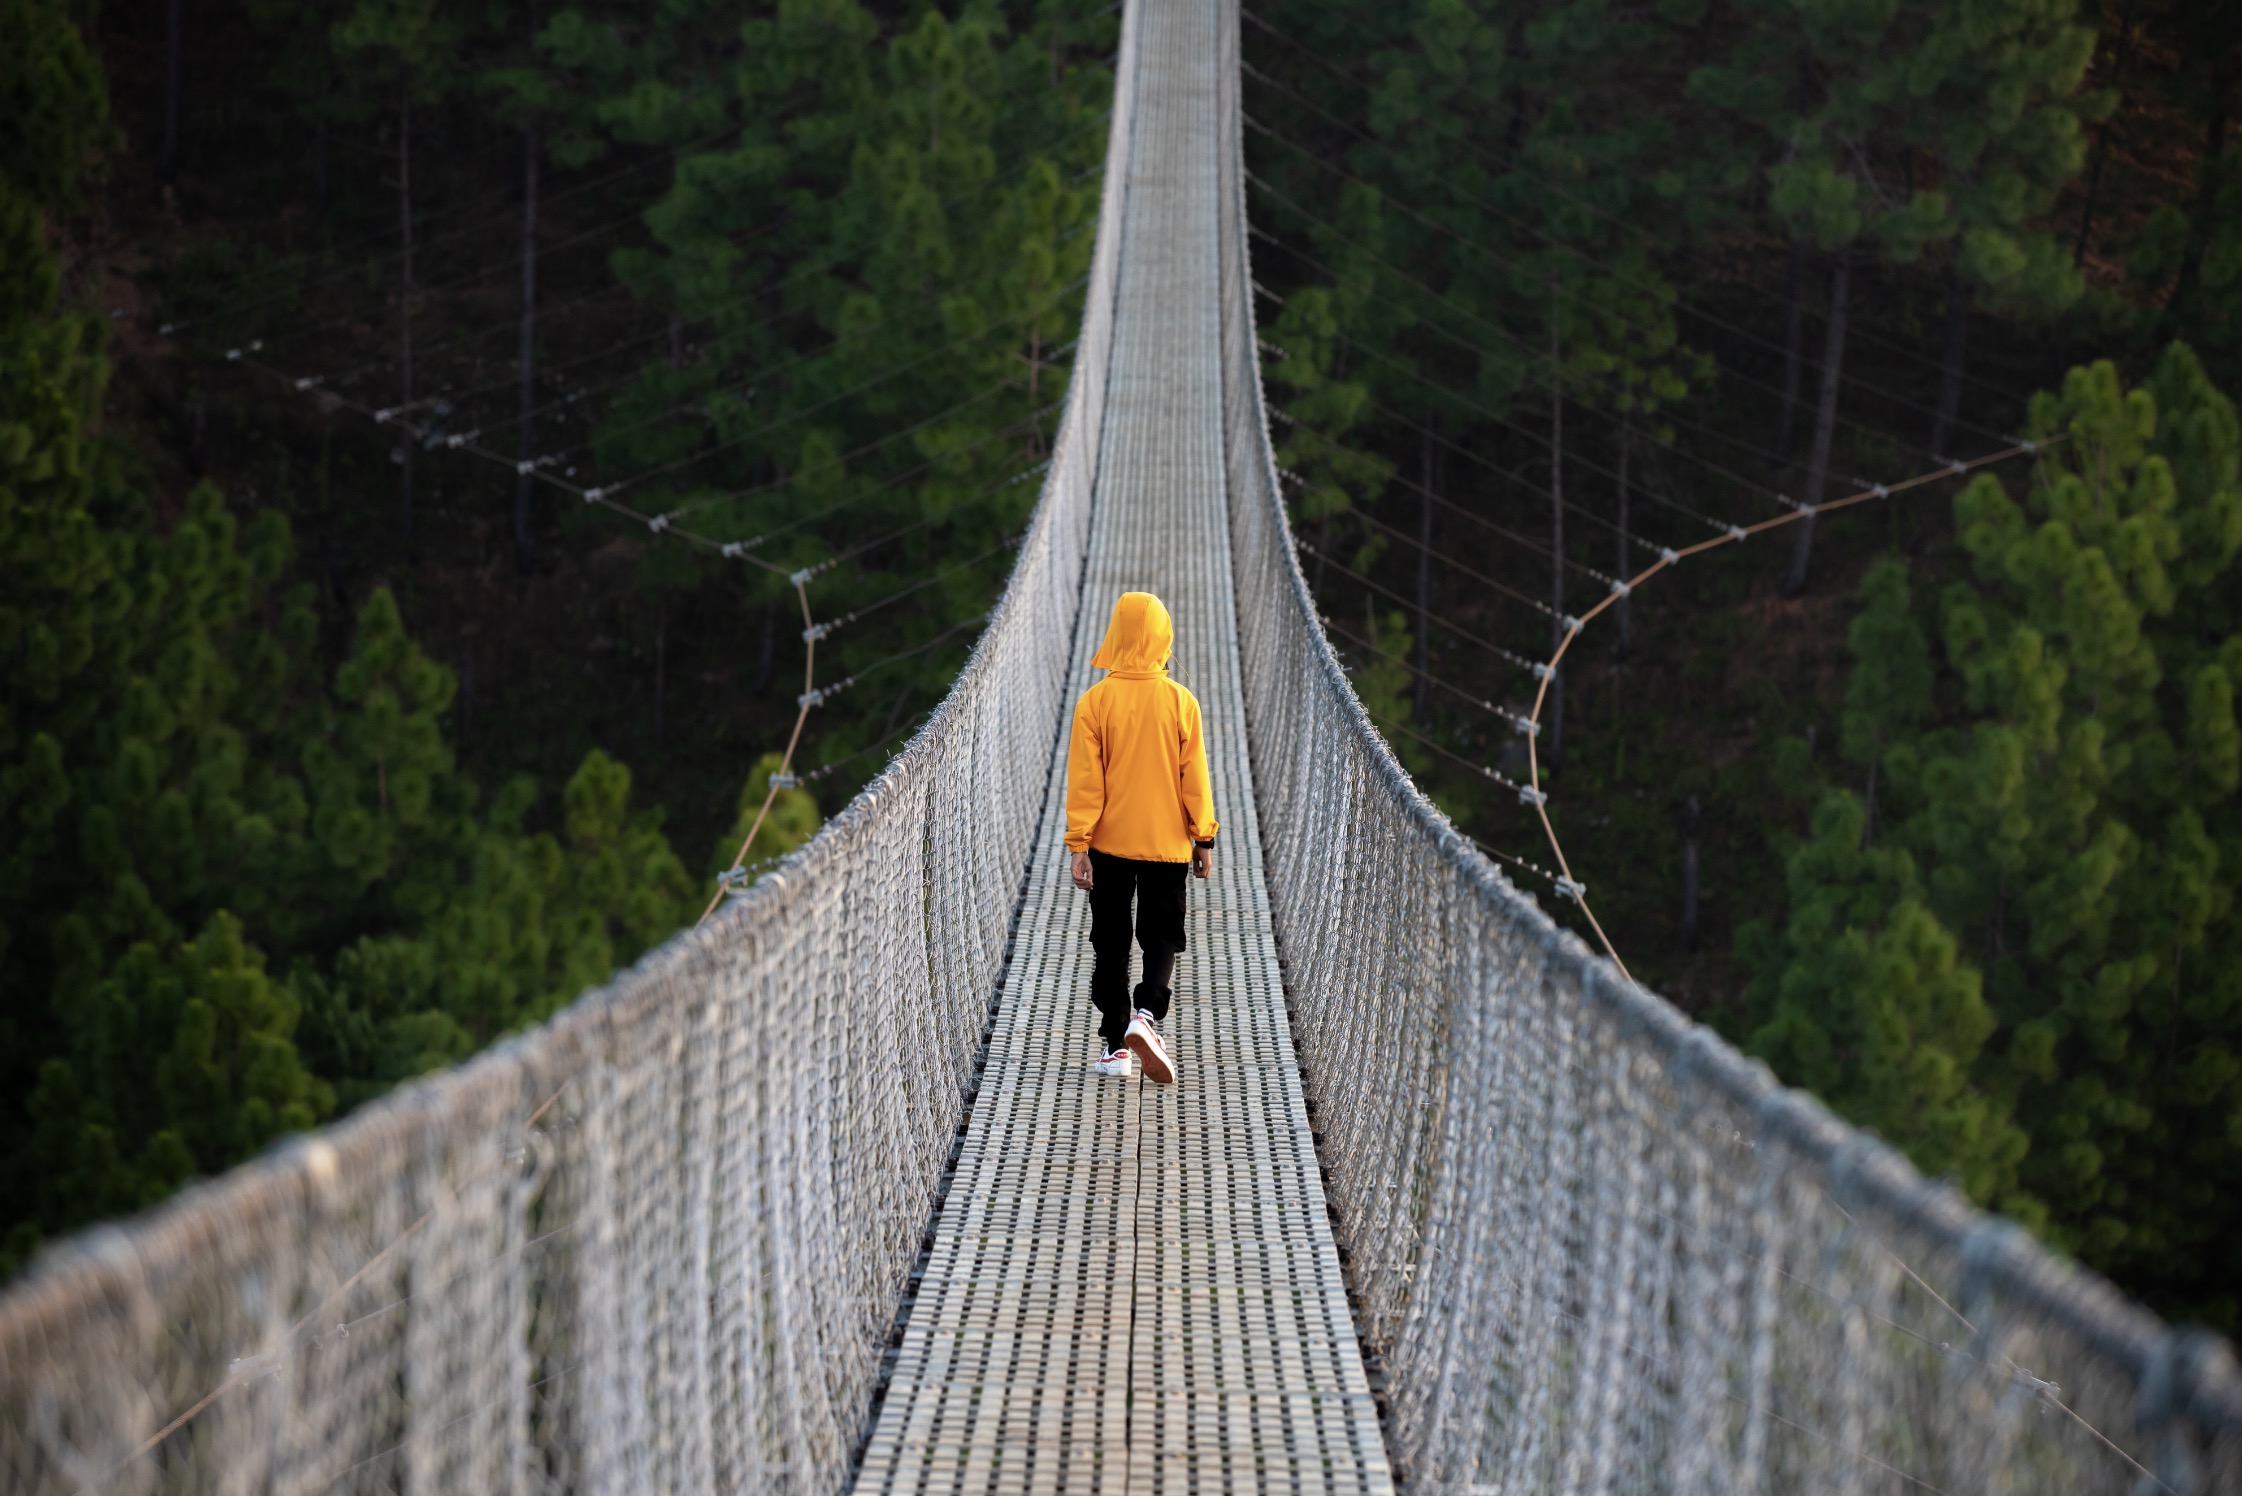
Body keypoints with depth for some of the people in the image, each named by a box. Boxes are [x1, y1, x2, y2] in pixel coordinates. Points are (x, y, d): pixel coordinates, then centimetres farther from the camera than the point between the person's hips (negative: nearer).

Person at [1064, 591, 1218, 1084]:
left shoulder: (1095, 702, -8)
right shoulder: (1181, 702, -6)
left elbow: (1084, 781, -8)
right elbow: (1194, 778, -1)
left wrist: (1079, 845, -4)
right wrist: (1203, 839, 7)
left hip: (1109, 843, 0)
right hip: (1166, 843, 0)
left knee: (1111, 945, 11)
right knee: (1162, 939, 8)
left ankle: (1115, 1043, 11)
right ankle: (1145, 1015, -17)